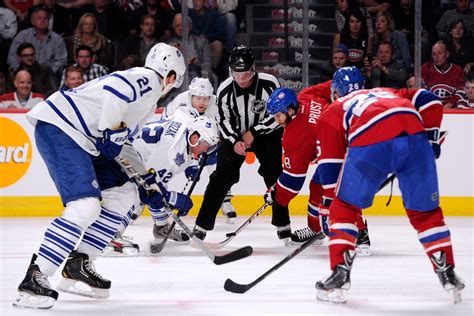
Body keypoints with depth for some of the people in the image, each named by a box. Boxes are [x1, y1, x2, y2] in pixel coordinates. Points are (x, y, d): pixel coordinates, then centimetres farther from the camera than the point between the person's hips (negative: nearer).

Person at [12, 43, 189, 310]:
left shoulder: (147, 104, 26)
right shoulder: (149, 80, -5)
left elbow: (123, 148, 29)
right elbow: (114, 88, -26)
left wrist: (163, 192, 27)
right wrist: (112, 132, -18)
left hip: (81, 141, 11)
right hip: (58, 128, -11)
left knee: (124, 193, 14)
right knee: (86, 205, -22)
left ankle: (78, 264, 13)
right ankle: (34, 279, -22)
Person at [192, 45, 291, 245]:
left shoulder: (269, 84, -22)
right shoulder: (225, 90, -16)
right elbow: (223, 120, -7)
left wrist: (253, 132, -20)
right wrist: (234, 141, -23)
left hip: (266, 133, -1)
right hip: (234, 135, 1)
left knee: (275, 176, -9)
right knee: (221, 178, -8)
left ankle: (283, 225, 5)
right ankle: (202, 226, -5)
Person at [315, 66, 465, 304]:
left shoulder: (331, 112, 33)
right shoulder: (388, 93, 42)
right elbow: (430, 102, 26)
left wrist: (330, 211, 31)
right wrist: (430, 139, 32)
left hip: (369, 144, -3)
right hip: (414, 137, 3)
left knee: (345, 207, 17)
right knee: (426, 211, 19)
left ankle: (340, 275, 10)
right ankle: (448, 274, 19)